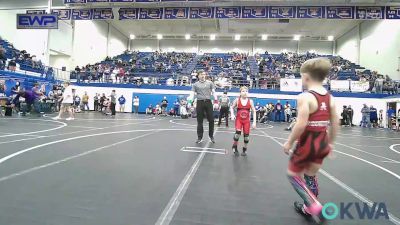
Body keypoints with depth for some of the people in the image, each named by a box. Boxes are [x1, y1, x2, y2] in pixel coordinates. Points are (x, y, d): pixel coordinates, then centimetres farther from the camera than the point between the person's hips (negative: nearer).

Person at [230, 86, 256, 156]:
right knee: (238, 132, -21)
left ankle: (244, 150, 25)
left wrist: (254, 122, -7)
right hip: (238, 119, -2)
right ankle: (234, 147, 6)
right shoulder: (237, 100, -5)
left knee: (246, 135, 3)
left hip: (246, 120, 2)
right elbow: (232, 108, 8)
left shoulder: (250, 101, -3)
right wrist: (232, 114, -11)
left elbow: (254, 112, 0)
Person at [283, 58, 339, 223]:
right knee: (310, 176, 22)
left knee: (293, 174, 13)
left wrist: (289, 142, -12)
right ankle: (308, 208, 35)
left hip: (308, 143, -7)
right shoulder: (330, 98, 4)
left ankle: (315, 206, 4)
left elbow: (301, 124, -24)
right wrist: (329, 143, 19)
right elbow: (335, 124, 8)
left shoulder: (305, 97, -18)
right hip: (322, 144, 7)